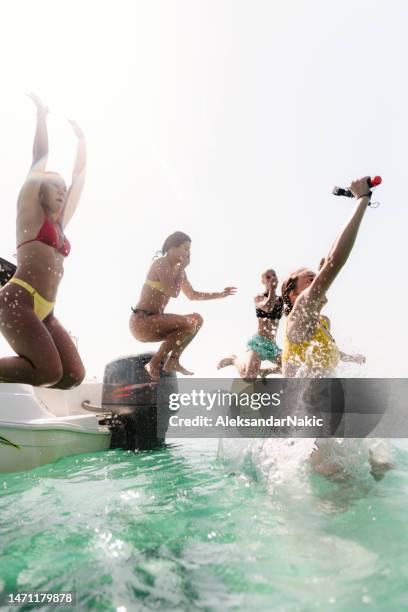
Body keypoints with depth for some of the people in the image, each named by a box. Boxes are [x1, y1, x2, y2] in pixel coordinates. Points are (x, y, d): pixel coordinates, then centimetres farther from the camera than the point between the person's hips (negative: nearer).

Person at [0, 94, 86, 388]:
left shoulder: (60, 222, 21)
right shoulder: (30, 211, 7)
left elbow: (79, 177, 27)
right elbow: (40, 157, 8)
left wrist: (81, 140, 34)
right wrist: (41, 114, 16)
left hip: (44, 311, 7)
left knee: (74, 375, -5)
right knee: (50, 372, -22)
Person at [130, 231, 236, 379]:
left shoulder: (177, 268, 12)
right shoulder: (161, 264, -13)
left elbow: (192, 294, 22)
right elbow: (174, 293, -19)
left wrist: (221, 294, 18)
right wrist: (183, 268, -8)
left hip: (154, 319, 9)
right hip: (142, 321, -9)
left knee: (197, 319, 10)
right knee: (189, 323, -24)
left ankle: (173, 361, 2)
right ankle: (154, 365, -14)